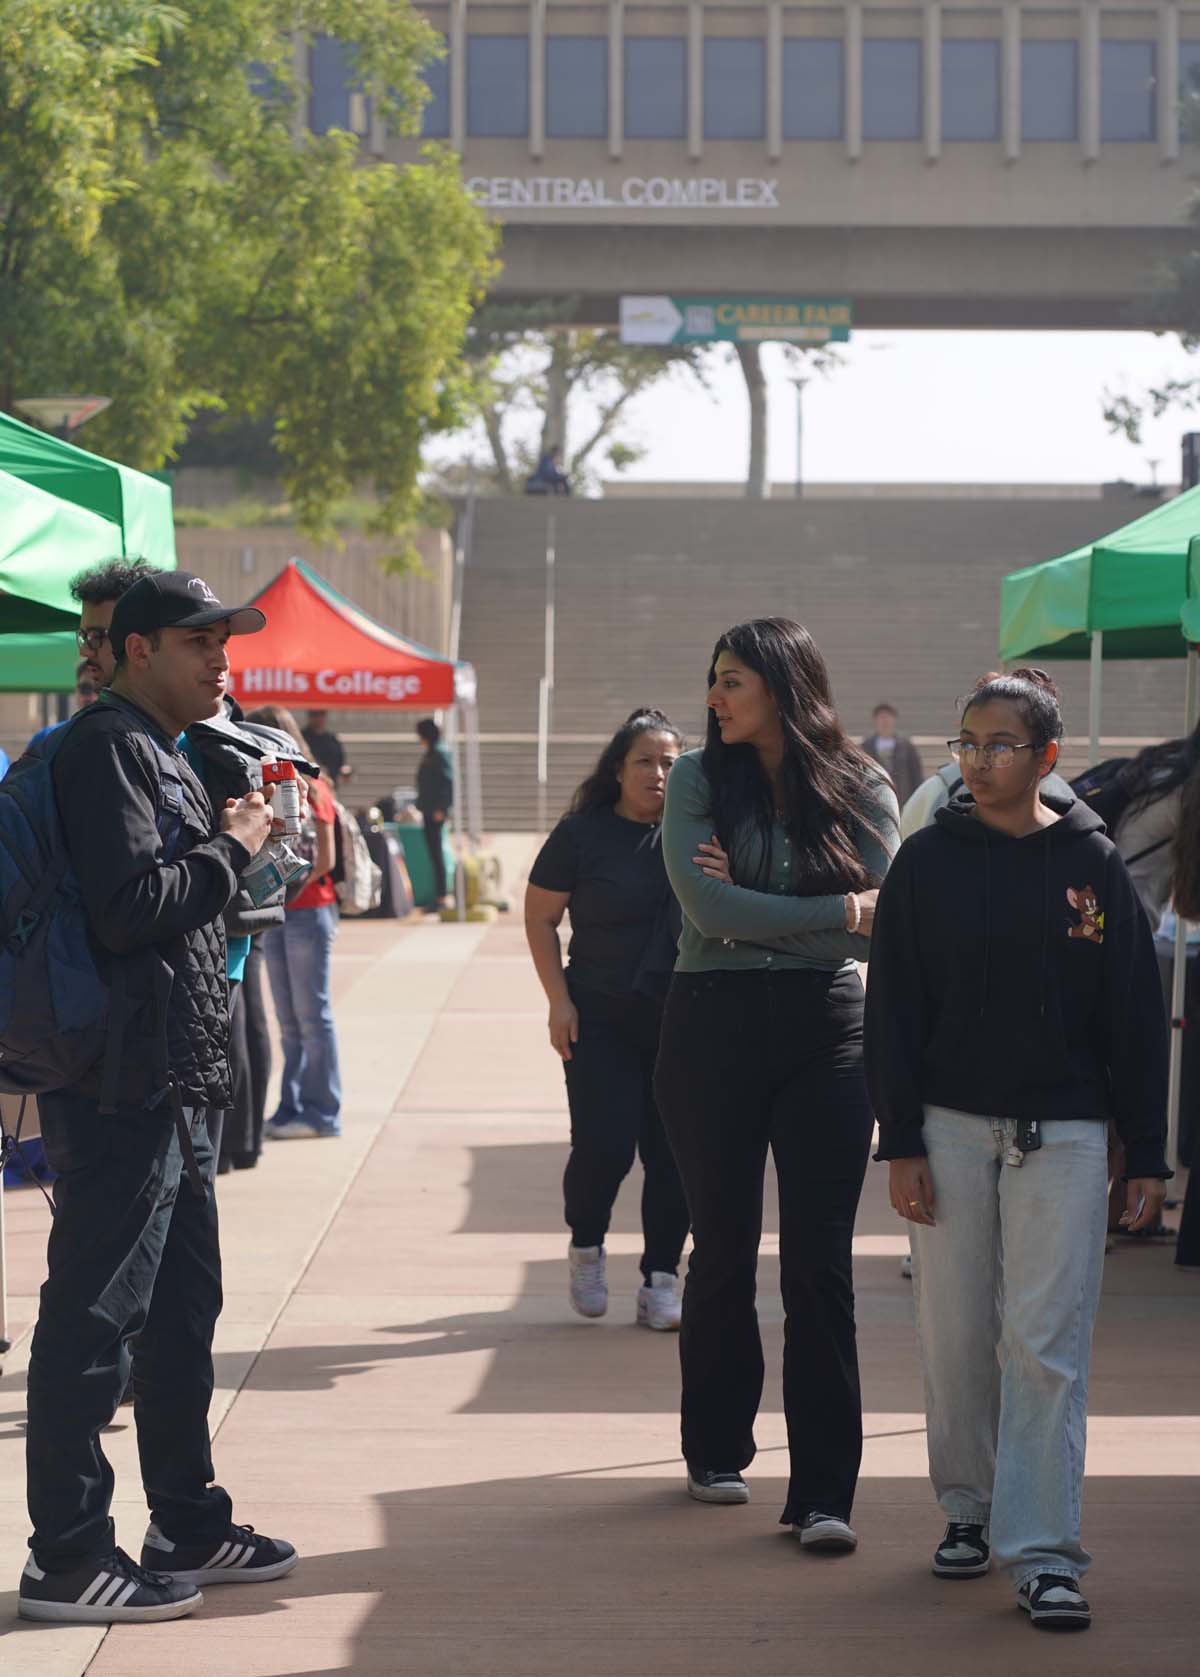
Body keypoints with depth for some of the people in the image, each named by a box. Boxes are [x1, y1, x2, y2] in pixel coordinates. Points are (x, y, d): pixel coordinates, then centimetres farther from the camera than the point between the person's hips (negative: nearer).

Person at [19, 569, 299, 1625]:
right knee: (94, 1317, -6)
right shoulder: (109, 749, -13)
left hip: (174, 1088, 11)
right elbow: (129, 909, -23)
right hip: (123, 1090, -11)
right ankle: (67, 1558, -2)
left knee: (182, 1309, 17)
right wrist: (230, 848, -11)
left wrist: (228, 848, 11)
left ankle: (190, 1526, 28)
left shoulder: (161, 755, 19)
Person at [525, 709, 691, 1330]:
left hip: (681, 1020, 2)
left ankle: (660, 1279, 12)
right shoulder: (583, 834, -2)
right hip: (601, 1018, -2)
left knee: (673, 1154, 1)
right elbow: (540, 918, 4)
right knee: (604, 1148, -9)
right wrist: (559, 1000, -5)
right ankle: (585, 1245, 20)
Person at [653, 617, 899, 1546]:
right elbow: (709, 910, -12)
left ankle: (823, 1493, -5)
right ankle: (717, 1452, 27)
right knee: (723, 1250, 9)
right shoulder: (698, 779, 1)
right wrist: (836, 911, -11)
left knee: (820, 1262, -5)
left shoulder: (861, 789, 2)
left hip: (825, 1030, 0)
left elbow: (883, 925, -7)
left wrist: (750, 903, -9)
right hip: (712, 1025, 0)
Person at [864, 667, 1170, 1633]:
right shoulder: (927, 864, 3)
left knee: (1048, 1344, -6)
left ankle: (1043, 1551, -6)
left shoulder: (1093, 866, 3)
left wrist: (1146, 1155, 2)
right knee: (958, 1337, 6)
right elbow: (894, 1010, 4)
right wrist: (901, 1142, -3)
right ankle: (969, 1508, 24)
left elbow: (1136, 1019, 5)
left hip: (1062, 1132, -1)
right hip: (952, 1128, 1)